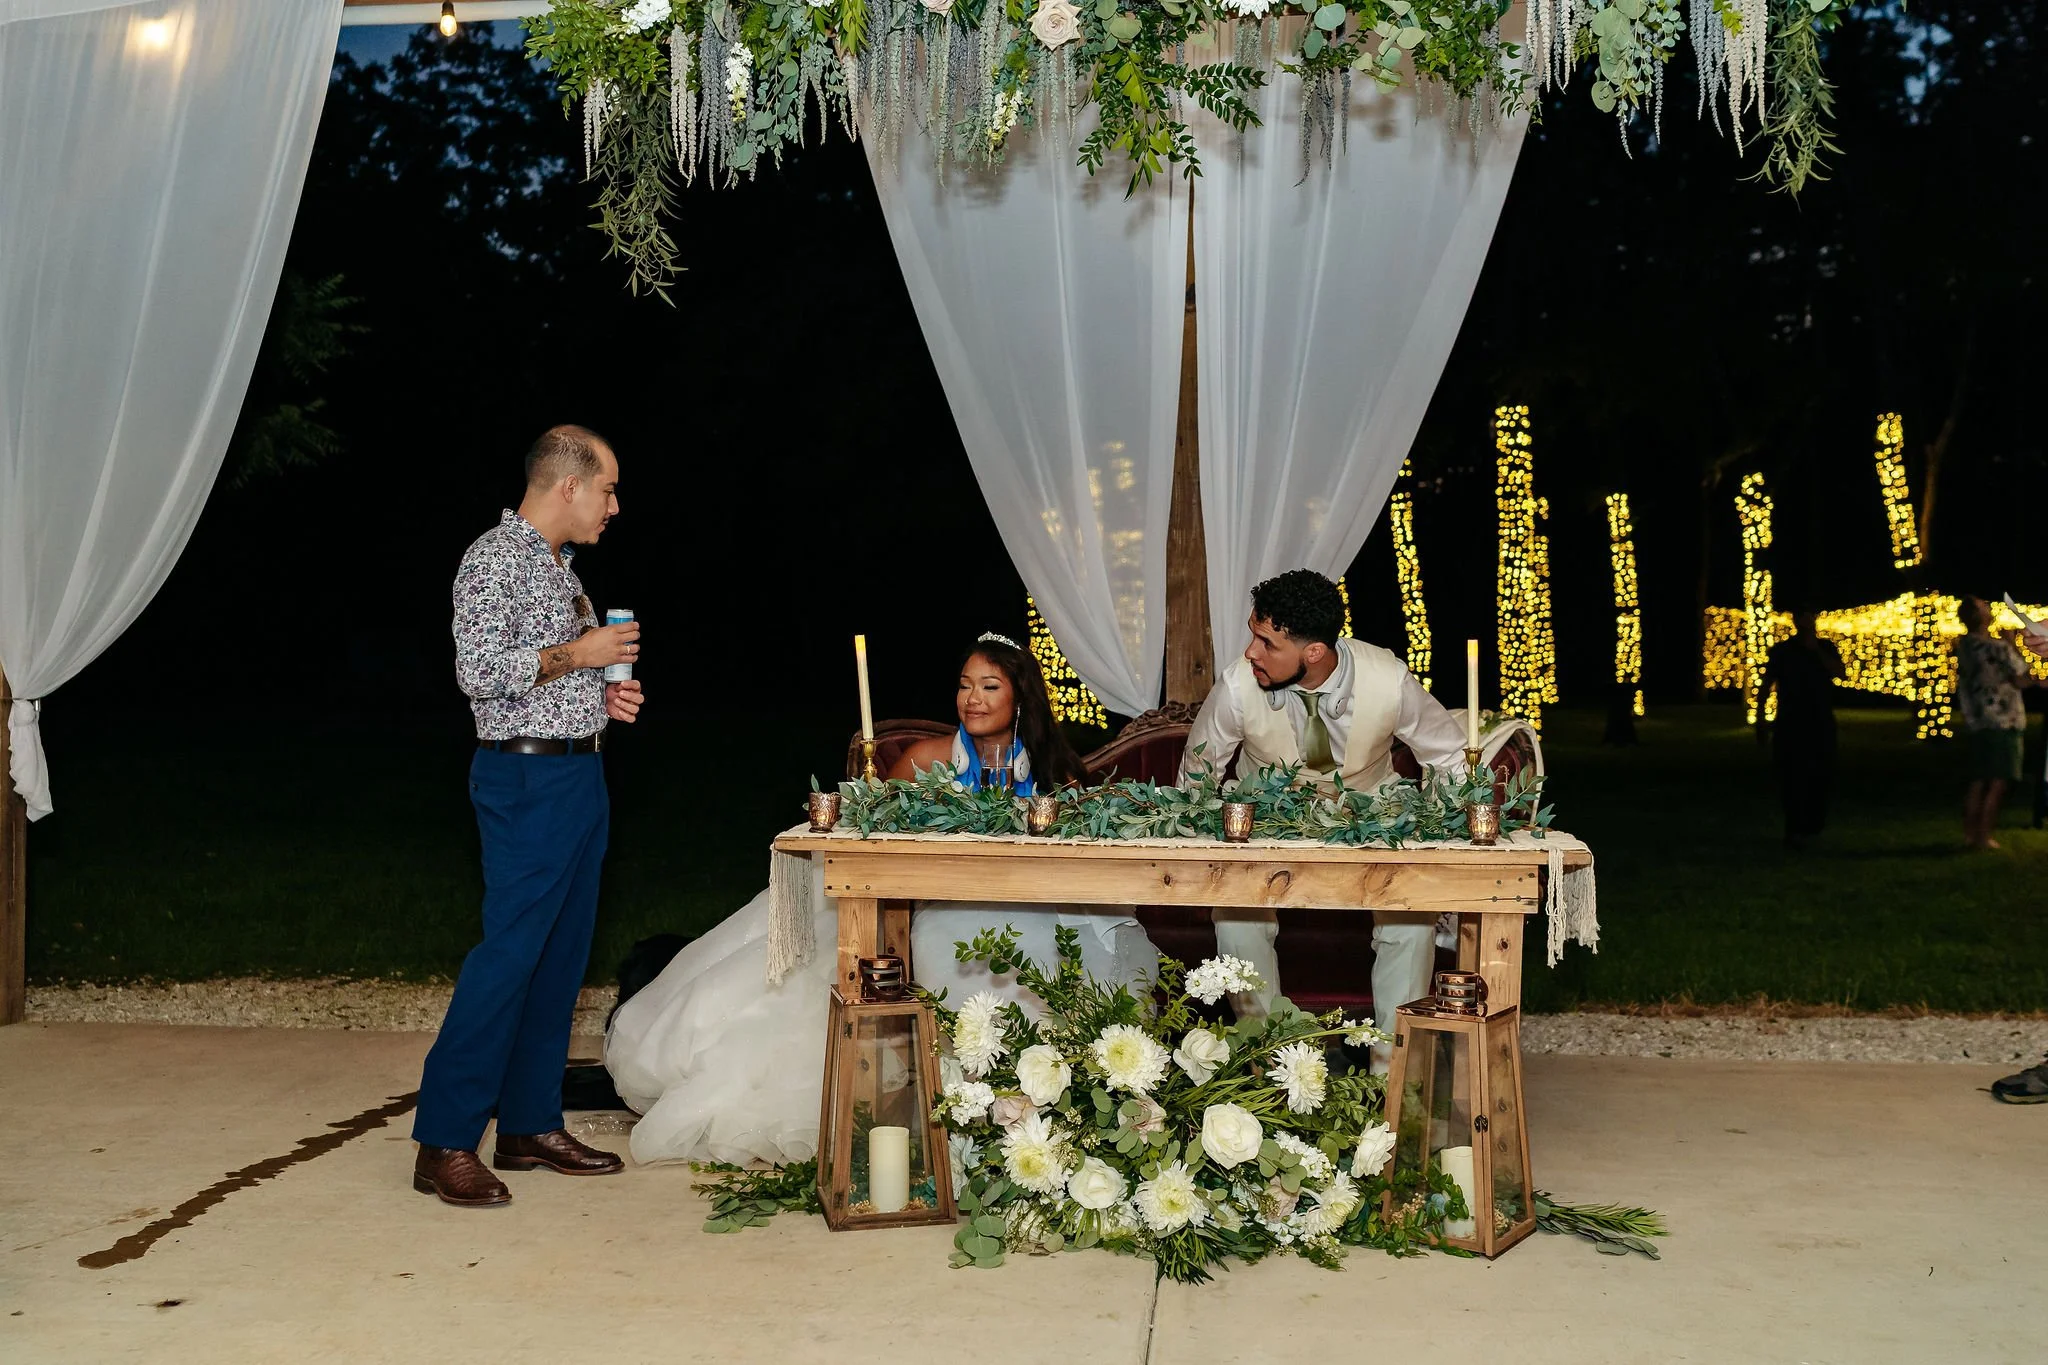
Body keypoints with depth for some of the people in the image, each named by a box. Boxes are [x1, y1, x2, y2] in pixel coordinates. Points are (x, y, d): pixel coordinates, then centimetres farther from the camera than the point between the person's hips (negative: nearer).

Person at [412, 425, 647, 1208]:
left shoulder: (558, 565, 19)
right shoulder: (496, 558, -10)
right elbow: (479, 672, -20)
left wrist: (602, 695, 11)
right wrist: (576, 654, -15)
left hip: (579, 775, 10)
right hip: (528, 779, -10)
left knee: (561, 955, 10)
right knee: (508, 955, -10)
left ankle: (529, 1123, 18)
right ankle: (445, 1144, -3)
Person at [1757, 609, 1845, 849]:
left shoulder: (1826, 647, 9)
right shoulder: (1781, 650, 3)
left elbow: (1838, 672, -7)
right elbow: (1766, 686, 4)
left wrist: (1816, 649, -14)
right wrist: (1761, 720, -1)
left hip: (1821, 723, 2)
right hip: (1790, 723, -2)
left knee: (1820, 776, 3)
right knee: (1792, 777, -9)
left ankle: (1812, 825, 18)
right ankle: (1795, 830, -11)